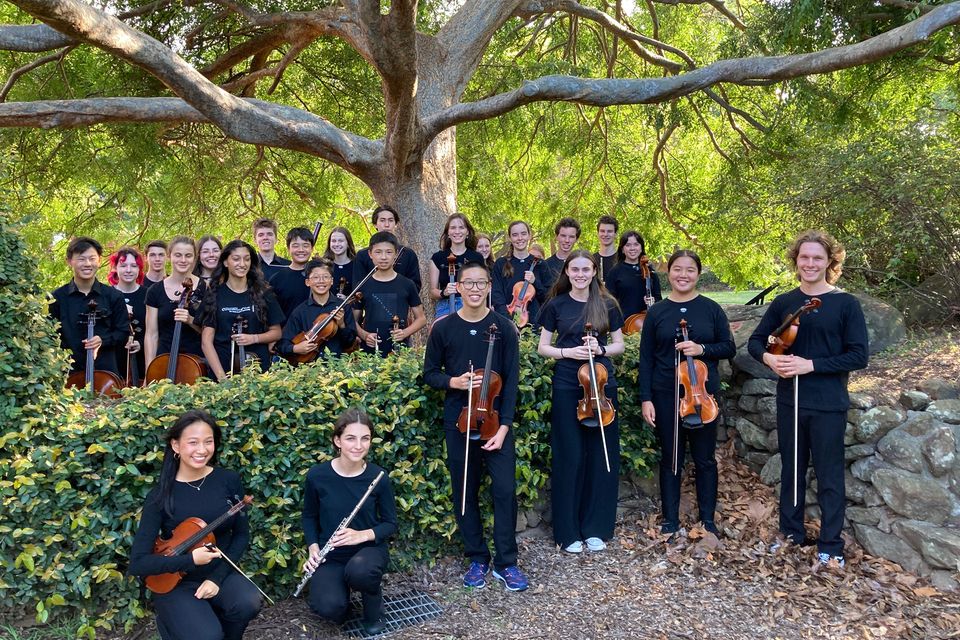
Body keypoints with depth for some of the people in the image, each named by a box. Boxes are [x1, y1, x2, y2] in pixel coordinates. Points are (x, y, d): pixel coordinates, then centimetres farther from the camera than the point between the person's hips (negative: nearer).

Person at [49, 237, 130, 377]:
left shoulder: (114, 296, 2)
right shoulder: (57, 298, 1)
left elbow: (124, 333, 4)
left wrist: (103, 340, -12)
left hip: (106, 371, 0)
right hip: (69, 372, 0)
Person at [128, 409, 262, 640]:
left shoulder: (229, 480, -6)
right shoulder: (161, 495, -13)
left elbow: (241, 534, 2)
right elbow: (138, 563, -13)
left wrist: (218, 576, -11)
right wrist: (190, 560, -24)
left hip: (220, 573, 2)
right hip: (176, 583, -2)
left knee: (249, 603, -29)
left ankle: (212, 614, 5)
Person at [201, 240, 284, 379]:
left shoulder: (264, 293, 1)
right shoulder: (214, 294, -1)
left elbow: (276, 332, 8)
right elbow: (206, 341, -5)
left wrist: (254, 338, -12)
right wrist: (221, 375, -16)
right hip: (223, 366, 0)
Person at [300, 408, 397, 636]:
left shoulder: (378, 477, -12)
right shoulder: (317, 476, -12)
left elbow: (391, 523, -3)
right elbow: (309, 516, 6)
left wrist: (363, 535, -21)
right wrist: (313, 547, -11)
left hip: (369, 549, 0)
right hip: (331, 555, 1)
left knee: (359, 571, -37)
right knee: (328, 608, -28)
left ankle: (373, 604, -1)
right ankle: (342, 587, 11)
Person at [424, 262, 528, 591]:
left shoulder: (503, 327, -3)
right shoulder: (443, 327, -1)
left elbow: (511, 380, -4)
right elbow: (429, 373, 7)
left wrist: (504, 425, -11)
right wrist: (452, 381, -15)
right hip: (458, 422, 1)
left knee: (505, 489, -3)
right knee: (465, 492, 8)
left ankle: (506, 563, 13)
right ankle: (477, 560, 24)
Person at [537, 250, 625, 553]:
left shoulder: (607, 305, 5)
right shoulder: (556, 305, 2)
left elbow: (619, 345, 11)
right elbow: (542, 348, 4)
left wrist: (601, 349, -10)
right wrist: (567, 352, -14)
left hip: (602, 384, 2)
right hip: (567, 387, -1)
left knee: (601, 455, 4)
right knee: (570, 457, 0)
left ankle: (595, 528, 19)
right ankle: (568, 531, 13)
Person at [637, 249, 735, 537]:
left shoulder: (711, 309, 1)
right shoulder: (656, 312, 1)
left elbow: (729, 348, 3)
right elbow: (646, 358, 1)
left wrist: (702, 348, -16)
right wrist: (645, 398, -5)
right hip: (666, 395, 0)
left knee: (705, 459, 8)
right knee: (670, 458, 9)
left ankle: (708, 519, 24)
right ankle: (670, 519, 21)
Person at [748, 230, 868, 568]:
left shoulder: (846, 304, -7)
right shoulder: (783, 303, 4)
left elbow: (859, 355, -11)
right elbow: (756, 340, 10)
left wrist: (811, 365, -20)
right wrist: (768, 357, -13)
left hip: (828, 404, -4)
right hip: (789, 400, 4)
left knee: (829, 476, 5)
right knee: (791, 471, 15)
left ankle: (831, 547, 19)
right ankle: (792, 535, 31)